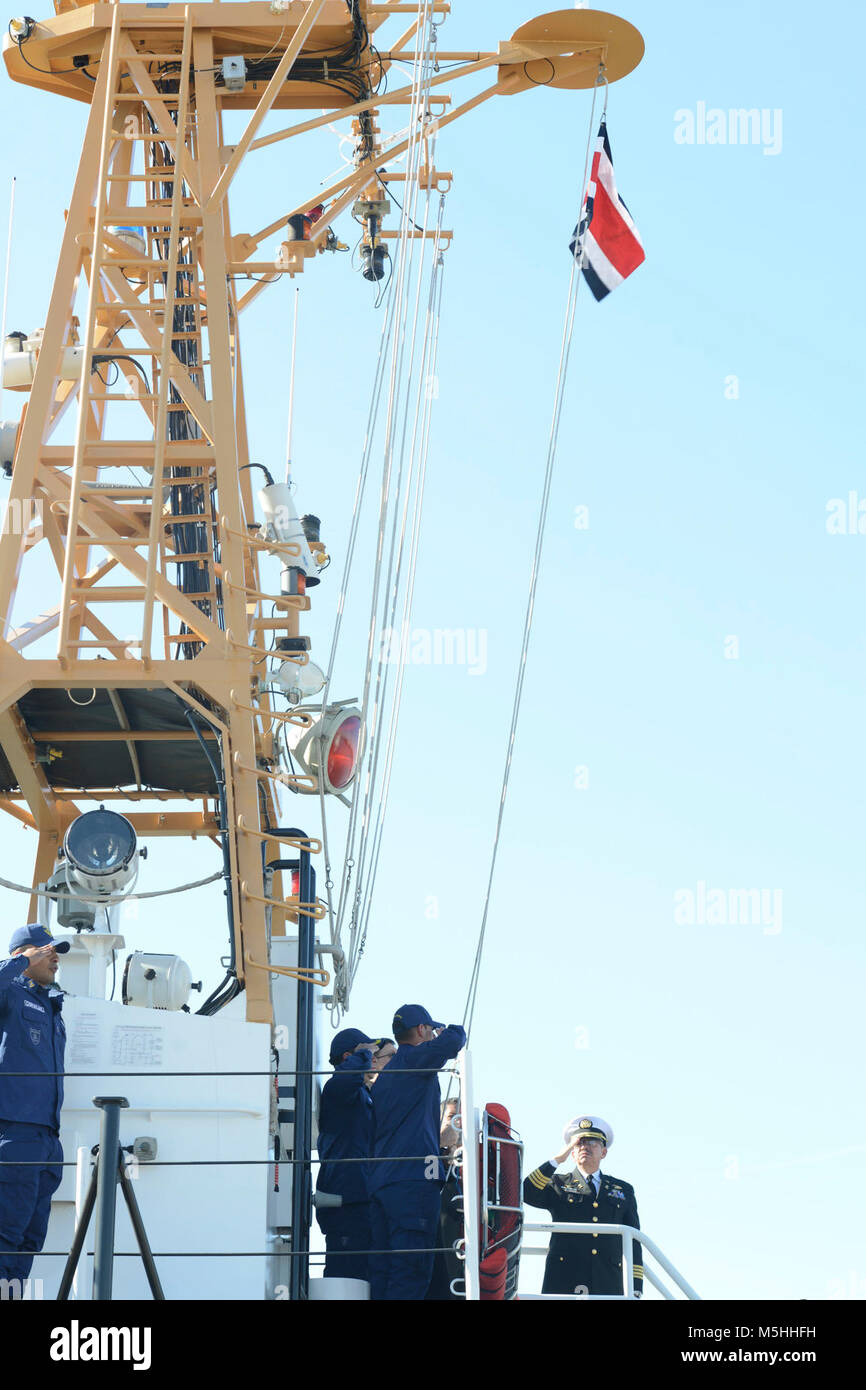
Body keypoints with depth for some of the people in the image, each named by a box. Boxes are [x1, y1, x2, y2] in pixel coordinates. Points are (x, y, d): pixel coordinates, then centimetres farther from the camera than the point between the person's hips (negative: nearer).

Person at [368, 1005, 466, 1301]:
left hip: (380, 1184, 9)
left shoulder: (383, 1077, 24)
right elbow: (454, 1041, -19)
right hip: (413, 1179, -9)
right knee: (411, 1275, -11)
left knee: (383, 1272, 6)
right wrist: (448, 1031, 5)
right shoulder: (415, 1059, -2)